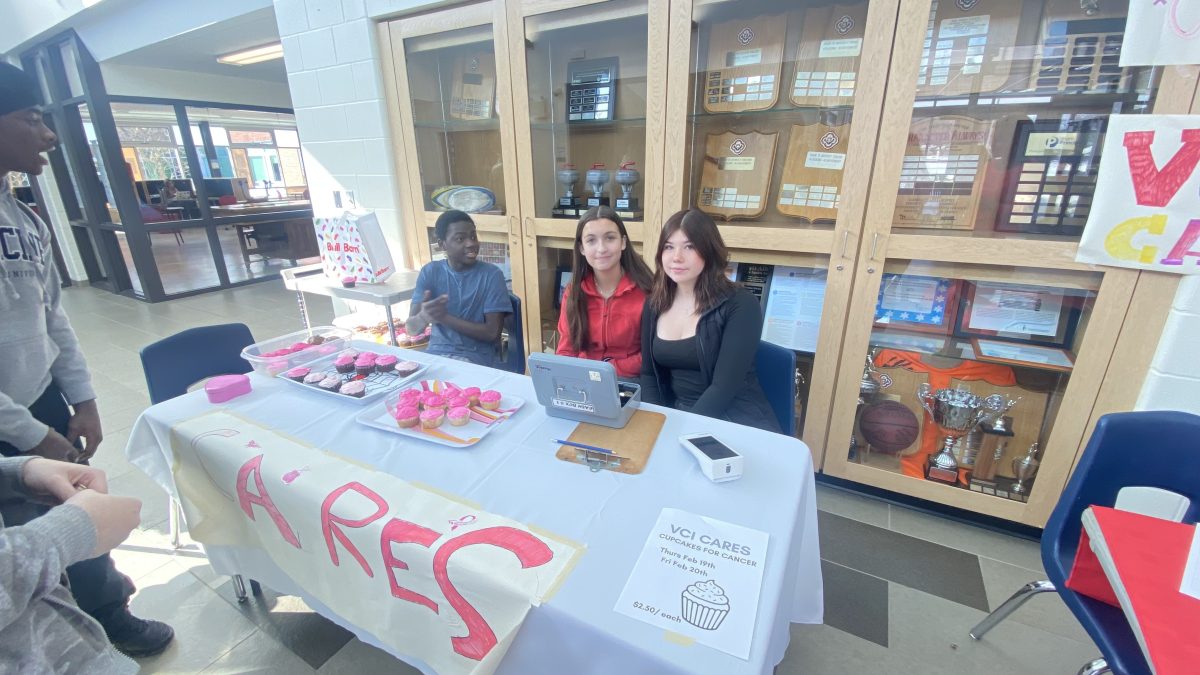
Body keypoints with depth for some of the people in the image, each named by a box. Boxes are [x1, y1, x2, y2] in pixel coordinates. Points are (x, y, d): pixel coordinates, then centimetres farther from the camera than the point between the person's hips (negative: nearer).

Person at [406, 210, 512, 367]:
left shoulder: (491, 274, -6)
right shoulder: (429, 272, 3)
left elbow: (492, 333, -12)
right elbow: (411, 329, -2)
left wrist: (444, 317, -19)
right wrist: (424, 317, -26)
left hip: (476, 359, -3)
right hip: (436, 353, 4)